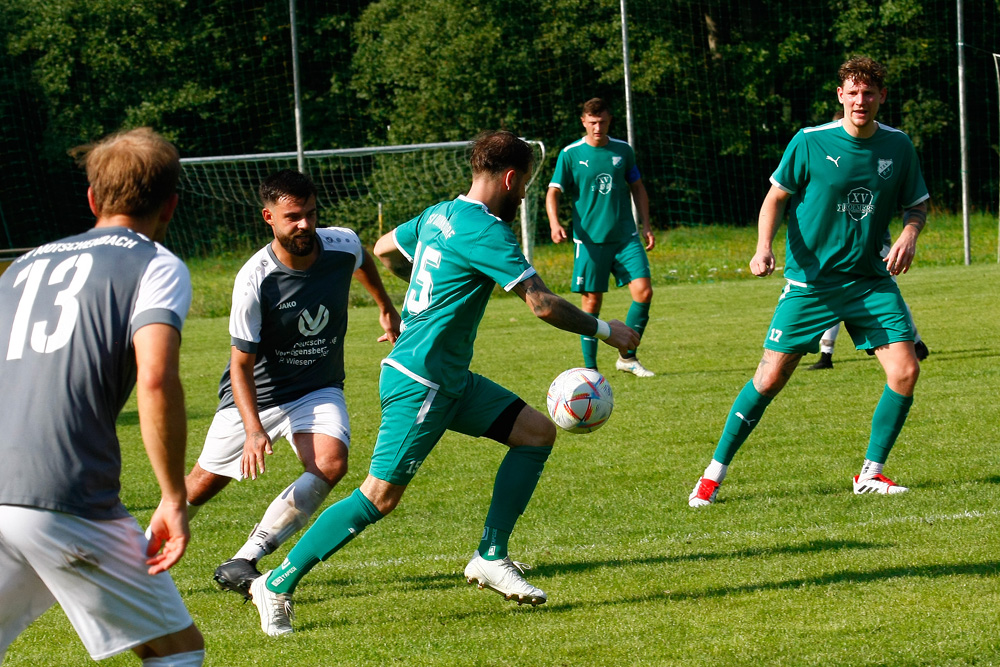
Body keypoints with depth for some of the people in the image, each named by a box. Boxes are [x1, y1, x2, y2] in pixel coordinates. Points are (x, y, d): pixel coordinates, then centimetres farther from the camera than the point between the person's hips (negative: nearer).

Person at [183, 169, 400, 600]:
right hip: (255, 392, -2)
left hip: (317, 390, 2)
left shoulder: (342, 245, -15)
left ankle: (243, 562, -20)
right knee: (204, 483, 8)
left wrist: (386, 308, 29)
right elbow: (241, 364, -21)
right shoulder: (254, 280, -27)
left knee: (330, 464, -26)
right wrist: (253, 429, -34)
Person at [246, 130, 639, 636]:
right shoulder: (485, 231, -18)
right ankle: (277, 585, -1)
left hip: (449, 380, 10)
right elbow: (542, 304, -20)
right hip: (420, 382, -10)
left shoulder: (440, 214, 10)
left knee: (536, 432, 7)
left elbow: (384, 249, 28)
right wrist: (604, 331, -7)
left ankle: (491, 557, 8)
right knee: (381, 496, -9)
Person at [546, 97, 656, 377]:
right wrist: (554, 223, -20)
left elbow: (637, 187, 18)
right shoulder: (570, 154, -2)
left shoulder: (622, 150, 7)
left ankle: (628, 357, 5)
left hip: (625, 236, 3)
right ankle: (590, 369, 10)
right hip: (590, 238, -3)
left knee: (644, 290, -10)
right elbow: (553, 192, -3)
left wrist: (646, 225, 12)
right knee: (591, 302, -1)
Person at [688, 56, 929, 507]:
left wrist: (909, 234, -10)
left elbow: (916, 204, 12)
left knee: (905, 369, -11)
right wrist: (764, 247, -16)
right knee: (770, 377, -5)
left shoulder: (897, 146, 1)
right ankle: (714, 474, 9)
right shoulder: (810, 143, -8)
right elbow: (776, 197, 0)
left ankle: (871, 472, 5)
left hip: (871, 280, 3)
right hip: (810, 280, -3)